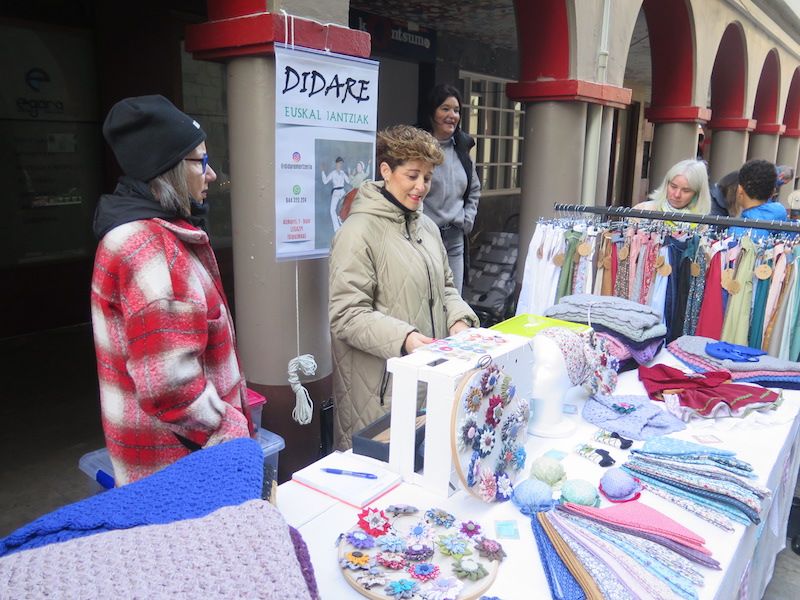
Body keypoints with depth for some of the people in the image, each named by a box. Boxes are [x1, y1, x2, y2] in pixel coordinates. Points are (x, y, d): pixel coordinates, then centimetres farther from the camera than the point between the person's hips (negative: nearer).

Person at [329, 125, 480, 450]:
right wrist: (404, 338, -28)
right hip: (380, 384, -7)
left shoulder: (427, 226, 11)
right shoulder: (359, 231, -13)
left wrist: (458, 319, 0)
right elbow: (347, 315, -17)